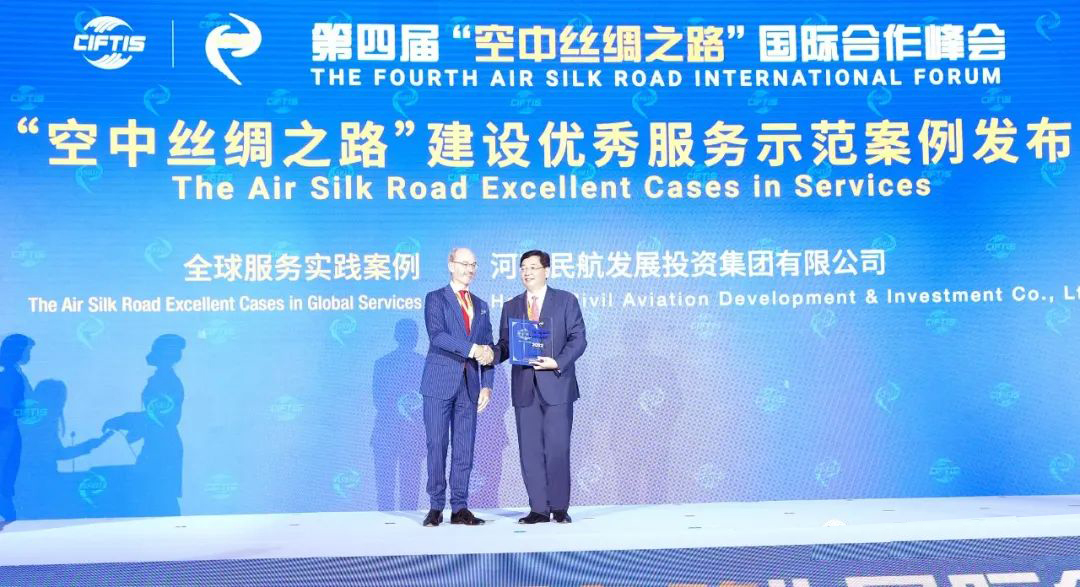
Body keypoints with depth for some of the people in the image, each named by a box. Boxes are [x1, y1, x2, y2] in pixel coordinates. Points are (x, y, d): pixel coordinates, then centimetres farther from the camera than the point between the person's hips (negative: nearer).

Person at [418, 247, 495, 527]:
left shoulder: (481, 306, 17)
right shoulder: (435, 299, 2)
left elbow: (487, 348, 14)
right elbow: (437, 336, -15)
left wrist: (487, 385, 5)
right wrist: (471, 349, -23)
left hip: (469, 385, 4)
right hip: (439, 383, -4)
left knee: (465, 448, 4)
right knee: (436, 445, -2)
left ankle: (459, 508, 9)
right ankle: (436, 507, 6)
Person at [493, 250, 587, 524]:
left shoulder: (566, 301, 6)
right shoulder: (511, 306, 16)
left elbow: (578, 339, -1)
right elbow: (505, 343, 11)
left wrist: (557, 362, -15)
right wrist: (492, 355, -11)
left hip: (556, 385, -3)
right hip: (524, 387, 3)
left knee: (557, 448, -3)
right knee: (530, 450, 3)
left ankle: (560, 508, 8)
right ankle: (539, 509, 10)